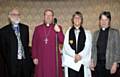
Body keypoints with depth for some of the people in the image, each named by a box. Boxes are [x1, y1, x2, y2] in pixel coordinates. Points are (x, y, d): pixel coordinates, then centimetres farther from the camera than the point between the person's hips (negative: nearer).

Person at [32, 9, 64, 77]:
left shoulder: (57, 28, 6)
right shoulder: (38, 28, 9)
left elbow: (62, 41, -5)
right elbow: (34, 44, 7)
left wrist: (58, 31, -19)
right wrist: (34, 57, 1)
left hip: (54, 58, -1)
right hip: (41, 59, 1)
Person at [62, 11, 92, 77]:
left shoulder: (87, 33, 9)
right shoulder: (68, 32, 8)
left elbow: (87, 47, -1)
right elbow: (66, 47, -1)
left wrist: (80, 55, -15)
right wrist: (74, 55, -13)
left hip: (82, 61, 0)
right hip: (70, 62, 0)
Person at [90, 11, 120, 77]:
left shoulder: (115, 32, -1)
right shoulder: (96, 33, 10)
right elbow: (93, 49, 11)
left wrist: (115, 64, -9)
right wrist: (92, 62, 3)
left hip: (108, 64, -3)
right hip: (98, 64, 3)